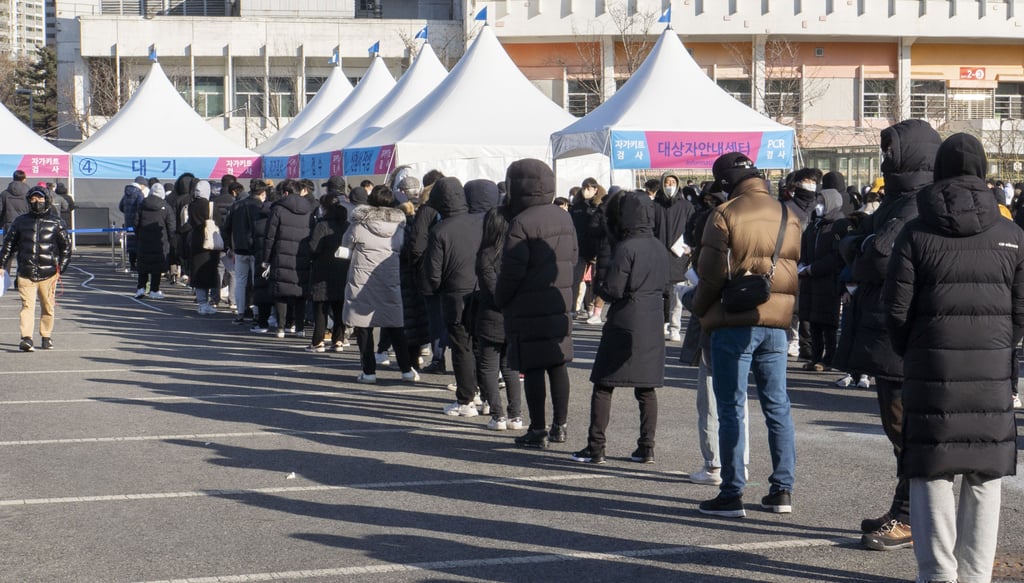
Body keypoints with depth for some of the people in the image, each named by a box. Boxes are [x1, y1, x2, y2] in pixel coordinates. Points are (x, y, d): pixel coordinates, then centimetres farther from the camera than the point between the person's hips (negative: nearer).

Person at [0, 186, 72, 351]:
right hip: (26, 273, 0)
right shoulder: (21, 222, 9)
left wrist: (61, 268, 5)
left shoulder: (56, 223, 6)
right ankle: (26, 338, -18)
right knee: (27, 305, -10)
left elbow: (66, 246, 11)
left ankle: (46, 336, 21)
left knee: (48, 307, 6)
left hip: (48, 273, 0)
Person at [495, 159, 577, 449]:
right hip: (560, 303, 8)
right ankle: (559, 425, 18)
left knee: (533, 369, -3)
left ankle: (538, 430, -1)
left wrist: (500, 300, -3)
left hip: (529, 307, -7)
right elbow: (573, 256, 16)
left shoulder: (521, 223, -16)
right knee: (558, 364, 12)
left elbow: (512, 270, -17)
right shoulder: (564, 218, 10)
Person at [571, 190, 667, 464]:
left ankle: (596, 448, 1)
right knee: (646, 388, 11)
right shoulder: (659, 248, 6)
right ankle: (647, 448, 11)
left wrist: (599, 284, 4)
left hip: (625, 324, -7)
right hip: (653, 324, 7)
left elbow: (612, 291, -16)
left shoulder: (626, 248, -16)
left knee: (603, 385, 1)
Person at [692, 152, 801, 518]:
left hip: (734, 324, -5)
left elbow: (712, 273, -11)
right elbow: (797, 271, 10)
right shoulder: (789, 217, 8)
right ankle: (782, 490, 14)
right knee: (777, 406, 11)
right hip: (776, 324, 5)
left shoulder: (724, 216, -9)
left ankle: (731, 495, 1)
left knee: (731, 409, 0)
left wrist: (700, 309, 4)